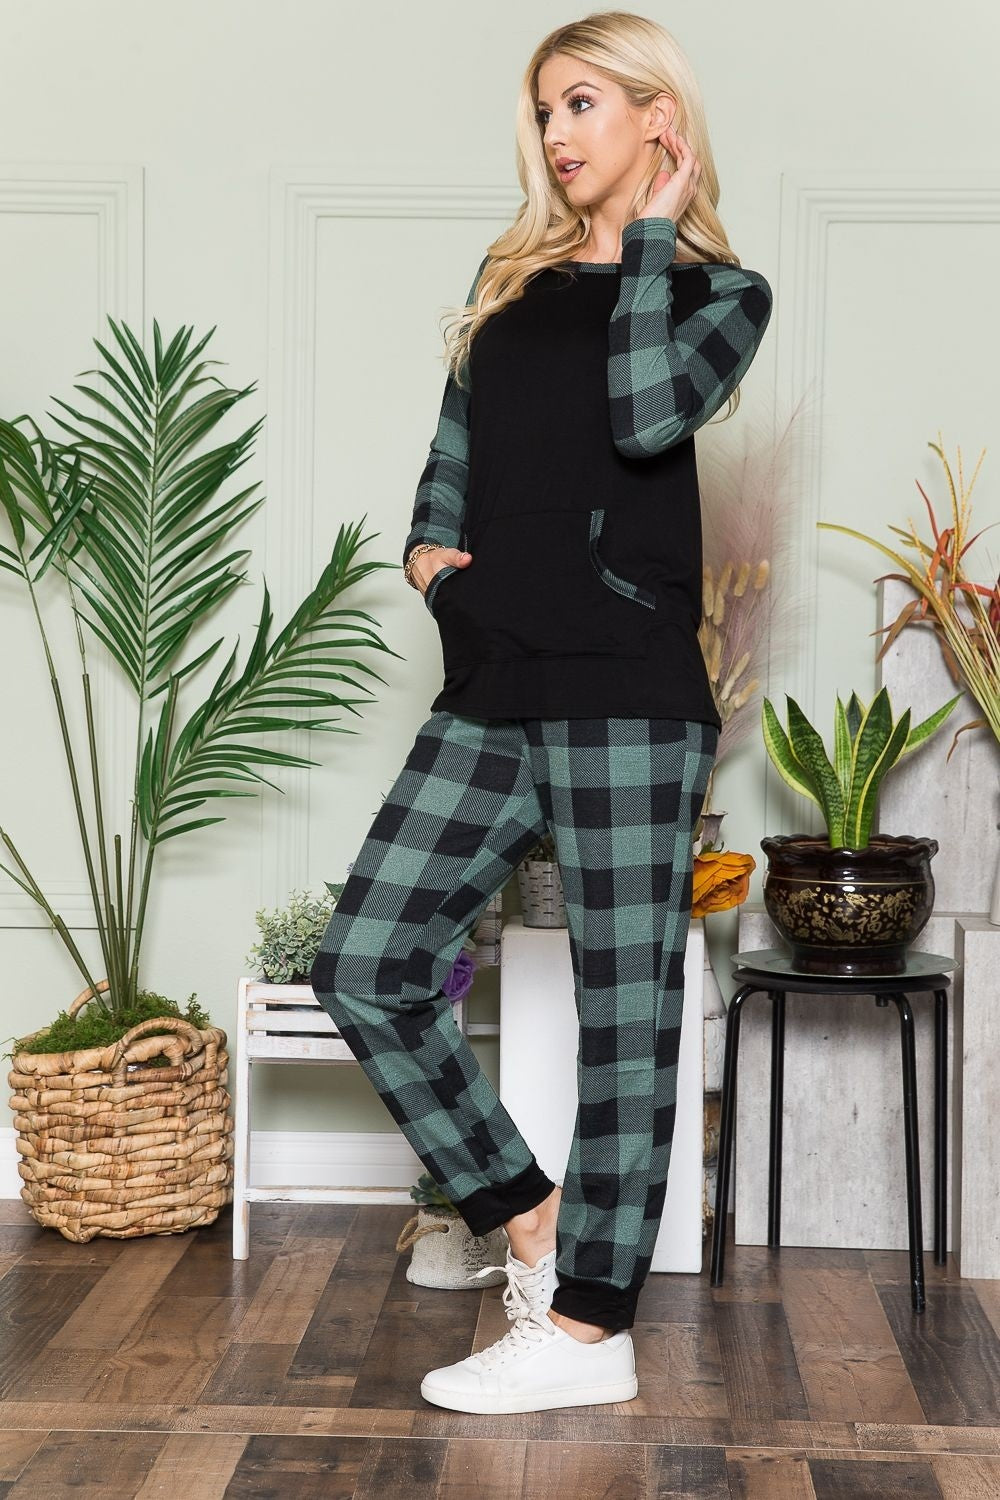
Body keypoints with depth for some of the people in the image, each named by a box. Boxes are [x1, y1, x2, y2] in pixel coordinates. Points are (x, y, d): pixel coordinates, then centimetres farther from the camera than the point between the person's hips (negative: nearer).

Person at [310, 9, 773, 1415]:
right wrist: (430, 547, 2)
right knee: (365, 966, 2)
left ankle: (589, 1328, 8)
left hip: (626, 692, -6)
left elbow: (647, 417, -16)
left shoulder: (717, 289, 4)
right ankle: (532, 1219, 17)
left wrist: (652, 234, -4)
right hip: (493, 692, 6)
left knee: (625, 1008, -2)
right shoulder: (514, 276, 19)